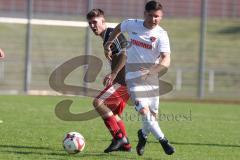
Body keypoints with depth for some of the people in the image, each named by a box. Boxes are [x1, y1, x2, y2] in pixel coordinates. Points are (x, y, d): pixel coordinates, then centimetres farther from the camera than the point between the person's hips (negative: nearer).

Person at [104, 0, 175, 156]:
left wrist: (152, 70, -40)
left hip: (152, 77, 1)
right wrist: (108, 44, 16)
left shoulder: (161, 35, -12)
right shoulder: (132, 24, -4)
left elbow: (166, 60, -24)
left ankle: (143, 135, 40)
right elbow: (118, 28, 21)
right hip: (134, 77, -1)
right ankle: (163, 141, -11)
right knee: (144, 111, -19)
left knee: (153, 114, 9)